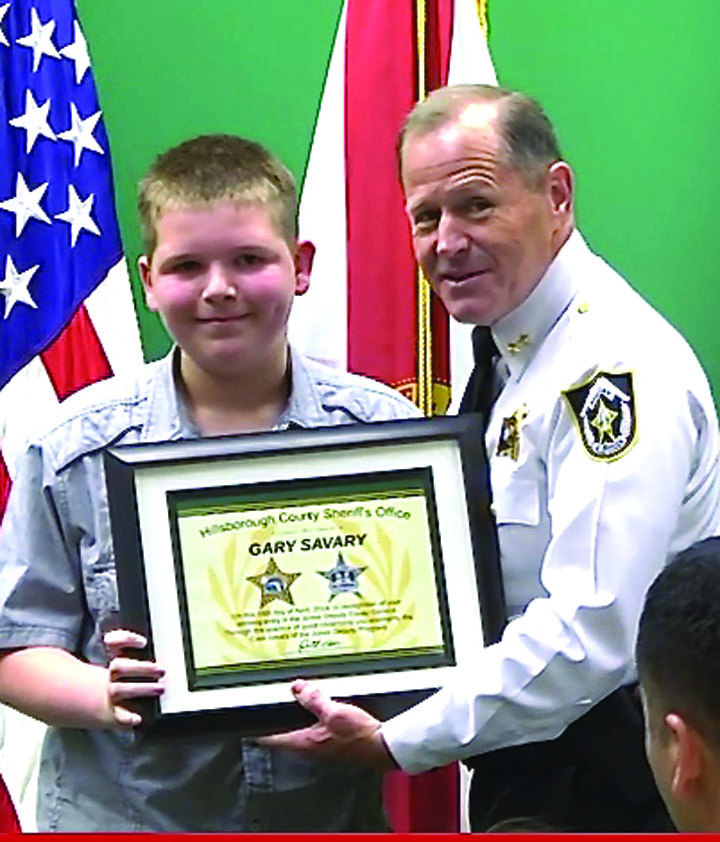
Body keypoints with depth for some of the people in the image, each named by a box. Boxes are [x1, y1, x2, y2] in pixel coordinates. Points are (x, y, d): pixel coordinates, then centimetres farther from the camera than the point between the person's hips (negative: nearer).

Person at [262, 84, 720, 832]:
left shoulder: (616, 366, -21)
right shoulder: (508, 346, 9)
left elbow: (594, 629, -28)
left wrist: (398, 742, -23)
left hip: (620, 782, -8)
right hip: (530, 760, 8)